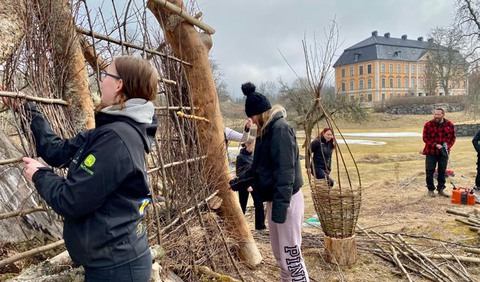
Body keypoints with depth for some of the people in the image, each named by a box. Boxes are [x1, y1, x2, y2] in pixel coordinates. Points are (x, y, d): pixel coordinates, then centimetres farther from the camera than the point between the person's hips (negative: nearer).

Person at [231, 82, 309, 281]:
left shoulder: (280, 129, -17)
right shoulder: (265, 131, 12)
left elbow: (285, 170, -24)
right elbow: (259, 166, 20)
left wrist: (280, 205, -27)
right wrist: (240, 180, 20)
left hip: (286, 200, -10)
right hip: (273, 199, 10)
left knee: (291, 255, -4)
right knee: (279, 253, 18)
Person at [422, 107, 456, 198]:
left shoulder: (450, 125, 0)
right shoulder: (428, 124, -8)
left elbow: (453, 137, 8)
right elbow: (425, 138, -8)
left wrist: (448, 146, -8)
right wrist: (436, 145, -18)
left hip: (443, 153, 2)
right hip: (431, 152, -2)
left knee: (442, 171, 10)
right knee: (430, 171, 1)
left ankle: (441, 189, 23)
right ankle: (431, 190, 13)